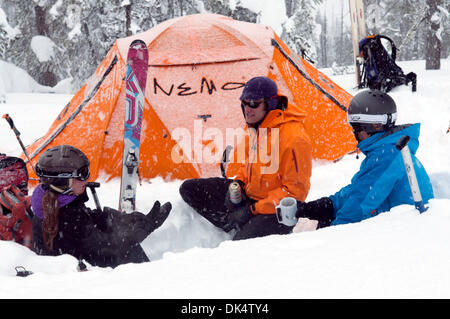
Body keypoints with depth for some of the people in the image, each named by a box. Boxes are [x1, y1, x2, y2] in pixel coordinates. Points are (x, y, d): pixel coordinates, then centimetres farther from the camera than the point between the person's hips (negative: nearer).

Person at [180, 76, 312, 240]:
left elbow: (295, 191, -23)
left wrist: (253, 210, -24)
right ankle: (238, 228, -2)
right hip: (248, 195, 9)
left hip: (277, 211, -8)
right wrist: (239, 183, -1)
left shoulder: (294, 138, -24)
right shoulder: (252, 126, 2)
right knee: (189, 189, 4)